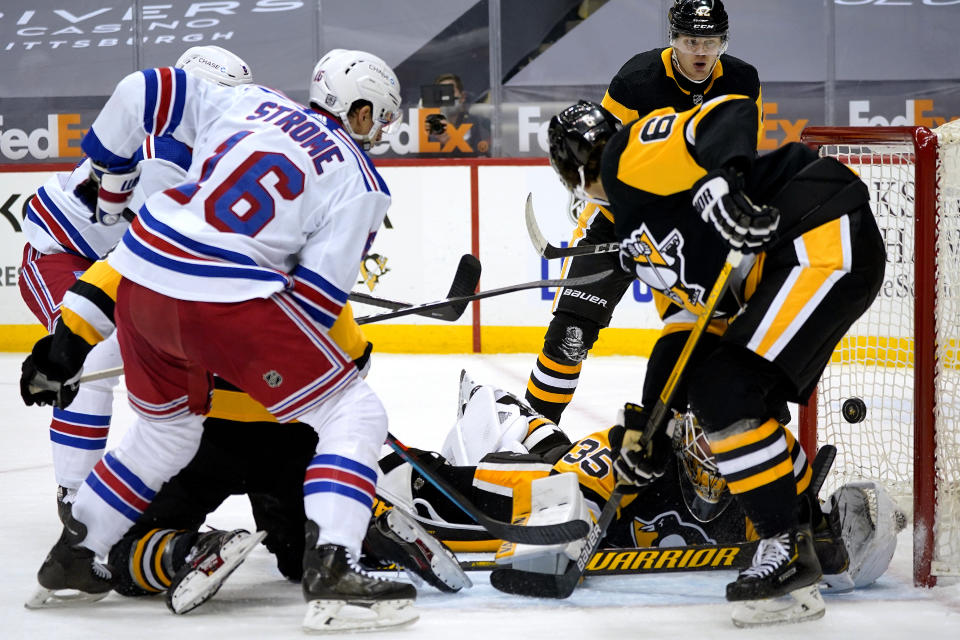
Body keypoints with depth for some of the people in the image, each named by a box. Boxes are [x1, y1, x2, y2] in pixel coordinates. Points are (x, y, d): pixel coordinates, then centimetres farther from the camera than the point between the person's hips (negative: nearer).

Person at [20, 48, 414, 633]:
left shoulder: (250, 103, 18)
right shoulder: (362, 183, 5)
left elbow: (143, 93, 17)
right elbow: (318, 294, -1)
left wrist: (105, 168, 31)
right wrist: (282, 361, 14)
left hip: (139, 279, 7)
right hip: (229, 299, -7)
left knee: (169, 428, 30)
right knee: (353, 415, 2)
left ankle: (74, 554, 36)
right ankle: (331, 573, -15)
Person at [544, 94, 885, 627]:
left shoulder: (633, 151, -3)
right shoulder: (634, 230, 25)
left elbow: (729, 114, -17)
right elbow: (684, 313, 25)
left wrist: (722, 180, -37)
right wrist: (645, 428, 25)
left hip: (827, 238, -10)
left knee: (728, 390, -14)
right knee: (711, 391, 13)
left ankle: (789, 548, -7)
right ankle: (814, 530, 20)